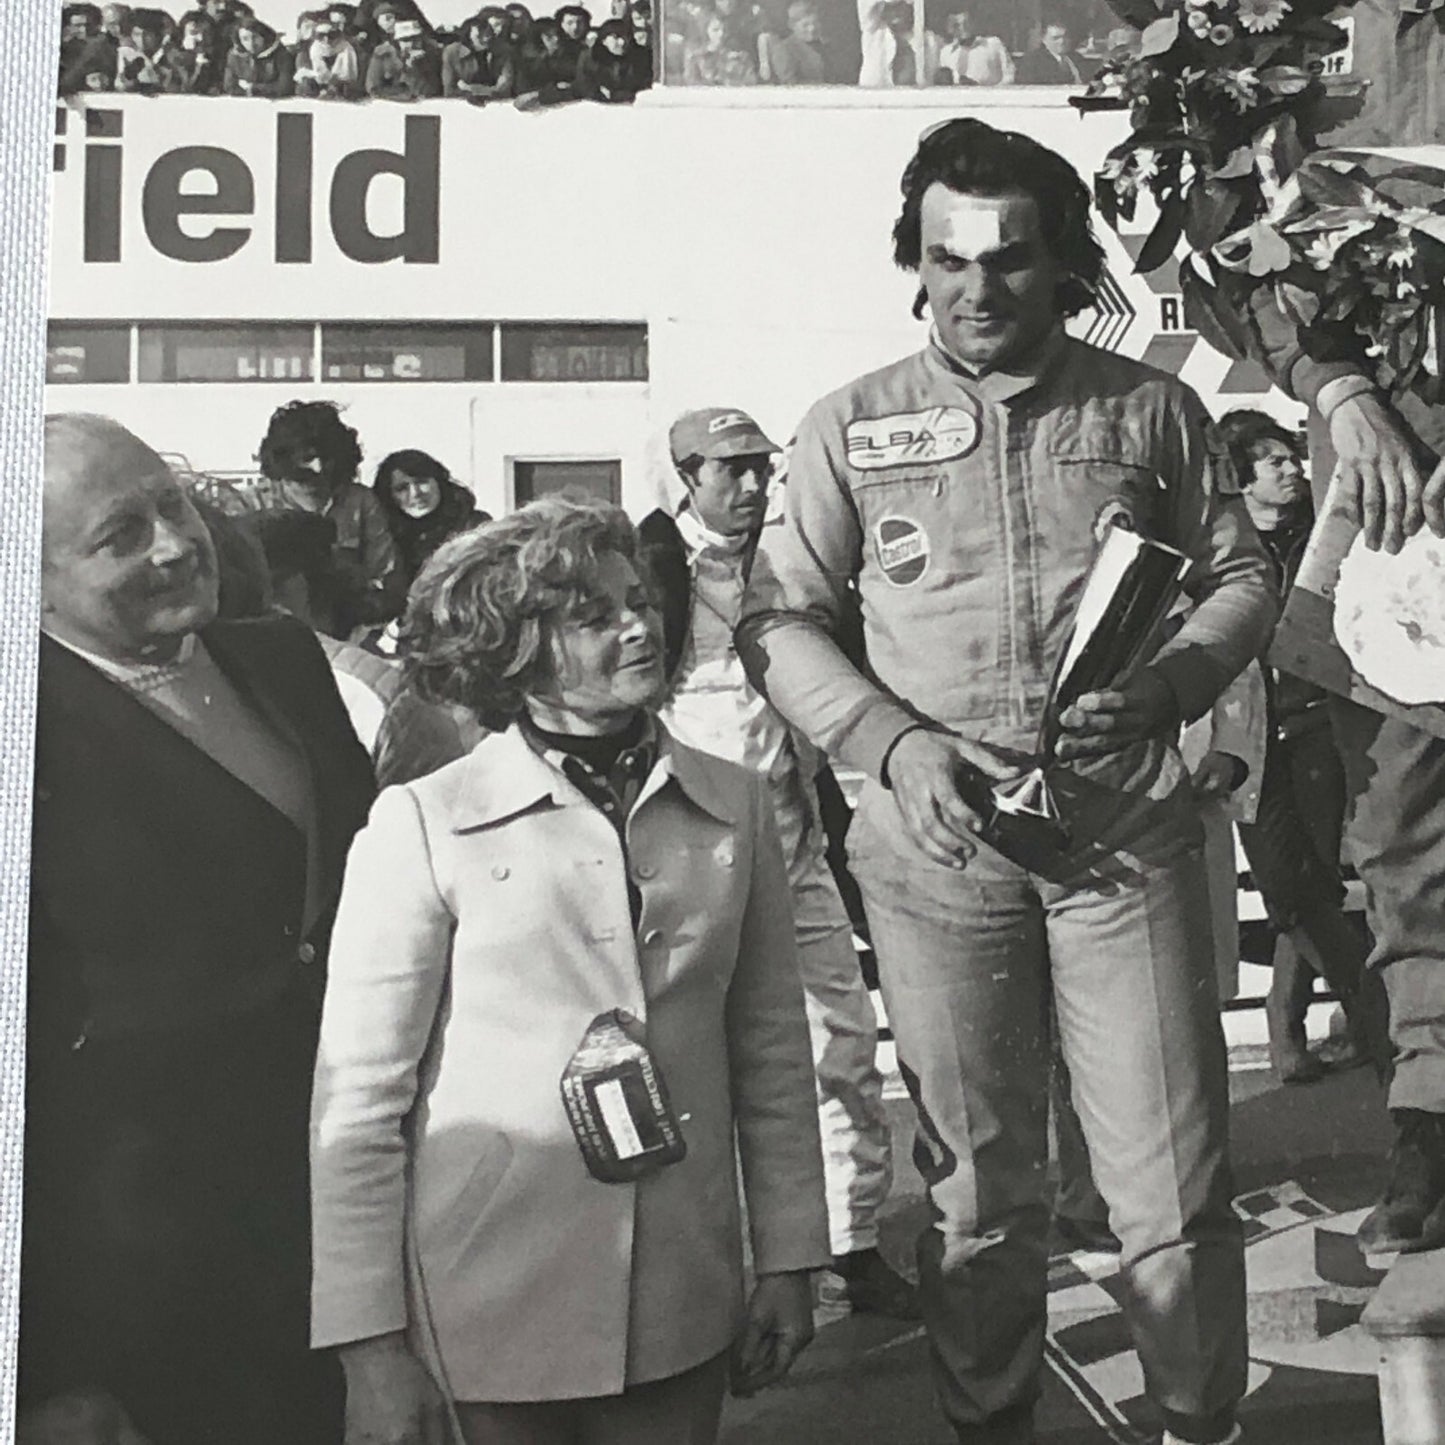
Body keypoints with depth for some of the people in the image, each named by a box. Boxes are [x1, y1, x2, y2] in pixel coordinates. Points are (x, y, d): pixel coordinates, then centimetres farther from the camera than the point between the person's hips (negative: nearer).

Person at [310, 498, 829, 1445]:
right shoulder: (423, 825, -8)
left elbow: (773, 1049, 8)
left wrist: (788, 1262, 8)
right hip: (493, 1308, -3)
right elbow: (360, 1098, -7)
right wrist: (369, 1341, -8)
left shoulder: (734, 807, 3)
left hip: (683, 1300, 3)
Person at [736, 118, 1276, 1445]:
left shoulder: (1151, 408, 5)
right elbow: (778, 621, 4)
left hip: (1130, 834, 0)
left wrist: (1165, 684, -10)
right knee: (976, 1185, 9)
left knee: (1174, 1178, 3)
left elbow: (1242, 578, 11)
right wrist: (893, 742, -12)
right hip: (935, 848, 0)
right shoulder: (853, 427, 4)